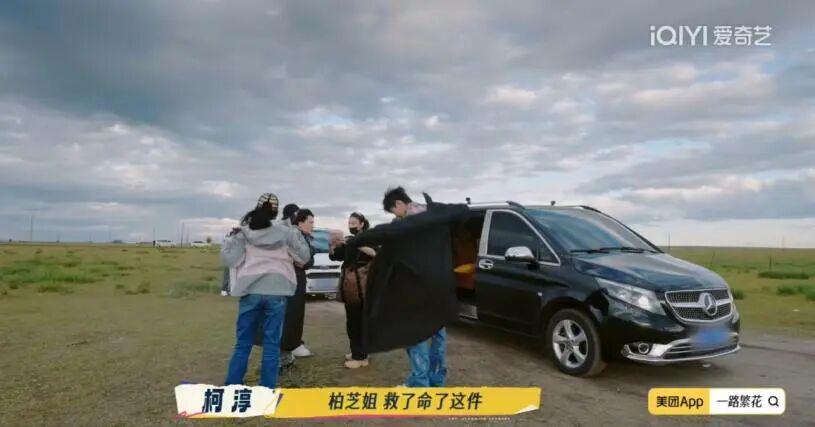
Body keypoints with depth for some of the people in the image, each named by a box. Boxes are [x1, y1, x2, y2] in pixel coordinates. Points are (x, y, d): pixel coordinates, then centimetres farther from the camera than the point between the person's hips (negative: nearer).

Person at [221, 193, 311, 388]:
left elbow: (229, 260, 1)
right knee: (272, 344, 6)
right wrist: (298, 235, 19)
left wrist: (230, 239, 14)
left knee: (242, 344, 10)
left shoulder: (243, 234, 1)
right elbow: (304, 257, 8)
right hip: (276, 293, -1)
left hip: (250, 292, 1)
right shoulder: (286, 233, 2)